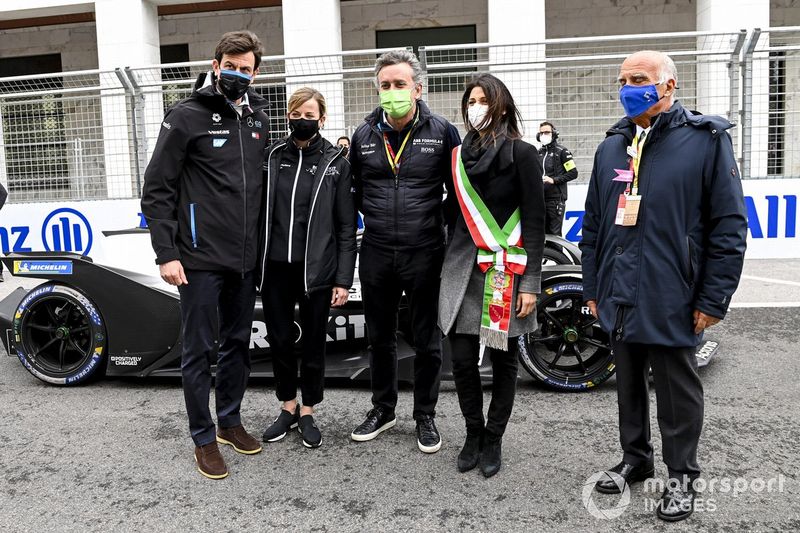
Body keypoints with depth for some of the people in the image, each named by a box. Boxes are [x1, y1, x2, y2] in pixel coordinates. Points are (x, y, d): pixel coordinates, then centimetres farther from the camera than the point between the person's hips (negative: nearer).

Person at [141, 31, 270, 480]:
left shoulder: (259, 117, 11)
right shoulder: (187, 116, -5)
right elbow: (157, 190, -7)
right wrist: (166, 254, -12)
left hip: (246, 258, 5)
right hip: (201, 258, -5)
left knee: (239, 343, 15)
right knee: (200, 349, 4)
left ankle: (230, 421, 32)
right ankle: (204, 437, 19)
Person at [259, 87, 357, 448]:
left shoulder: (336, 163, -1)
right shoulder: (272, 157, 5)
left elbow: (346, 226, -2)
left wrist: (343, 280, -6)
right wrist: (255, 264, 2)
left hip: (316, 269, -2)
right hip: (275, 268, 2)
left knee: (314, 341, 9)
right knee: (279, 339, 11)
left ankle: (307, 413, 26)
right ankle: (288, 408, 30)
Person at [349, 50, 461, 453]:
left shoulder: (442, 132, -4)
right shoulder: (364, 135, 5)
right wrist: (376, 218, 9)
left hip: (425, 254, -3)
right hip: (376, 254, 3)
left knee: (427, 341, 9)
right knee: (380, 339, 15)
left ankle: (425, 416, 27)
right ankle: (383, 409, 34)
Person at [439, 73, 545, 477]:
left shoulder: (521, 154, -2)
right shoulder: (460, 155, 12)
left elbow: (535, 221, -6)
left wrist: (530, 282, -10)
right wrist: (450, 263, 14)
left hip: (506, 272, -3)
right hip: (462, 270, 4)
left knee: (503, 359, 6)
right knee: (462, 359, 1)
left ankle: (493, 440, 22)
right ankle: (473, 433, 22)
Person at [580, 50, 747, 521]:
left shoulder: (707, 139, -5)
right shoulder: (611, 147, 11)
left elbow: (729, 227, -8)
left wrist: (713, 300, -11)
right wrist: (592, 287, 11)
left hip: (672, 302, -5)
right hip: (619, 300, 5)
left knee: (678, 392, 9)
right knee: (629, 385, 18)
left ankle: (683, 476, 27)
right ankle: (636, 458, 36)